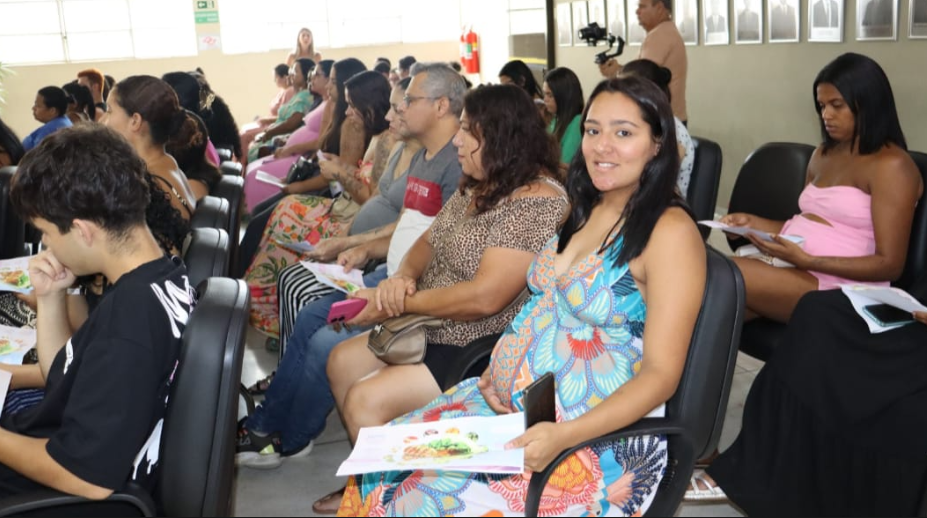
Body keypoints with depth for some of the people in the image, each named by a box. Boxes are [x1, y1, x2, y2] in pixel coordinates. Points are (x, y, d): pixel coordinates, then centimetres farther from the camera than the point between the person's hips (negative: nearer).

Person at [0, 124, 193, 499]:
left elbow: (89, 476, -28)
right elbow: (64, 379, 11)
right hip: (63, 448, 8)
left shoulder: (130, 314, -30)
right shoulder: (160, 280, -2)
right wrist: (50, 298, -2)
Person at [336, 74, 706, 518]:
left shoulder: (670, 232, -15)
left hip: (599, 434, -7)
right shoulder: (586, 209, 9)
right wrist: (500, 370, 0)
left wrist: (563, 436, -28)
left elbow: (661, 374, -18)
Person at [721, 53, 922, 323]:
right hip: (790, 267, 7)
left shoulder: (890, 165, -5)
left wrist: (807, 260, -21)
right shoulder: (823, 154, 19)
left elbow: (889, 265, -10)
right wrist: (753, 222, 6)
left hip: (838, 286, -7)